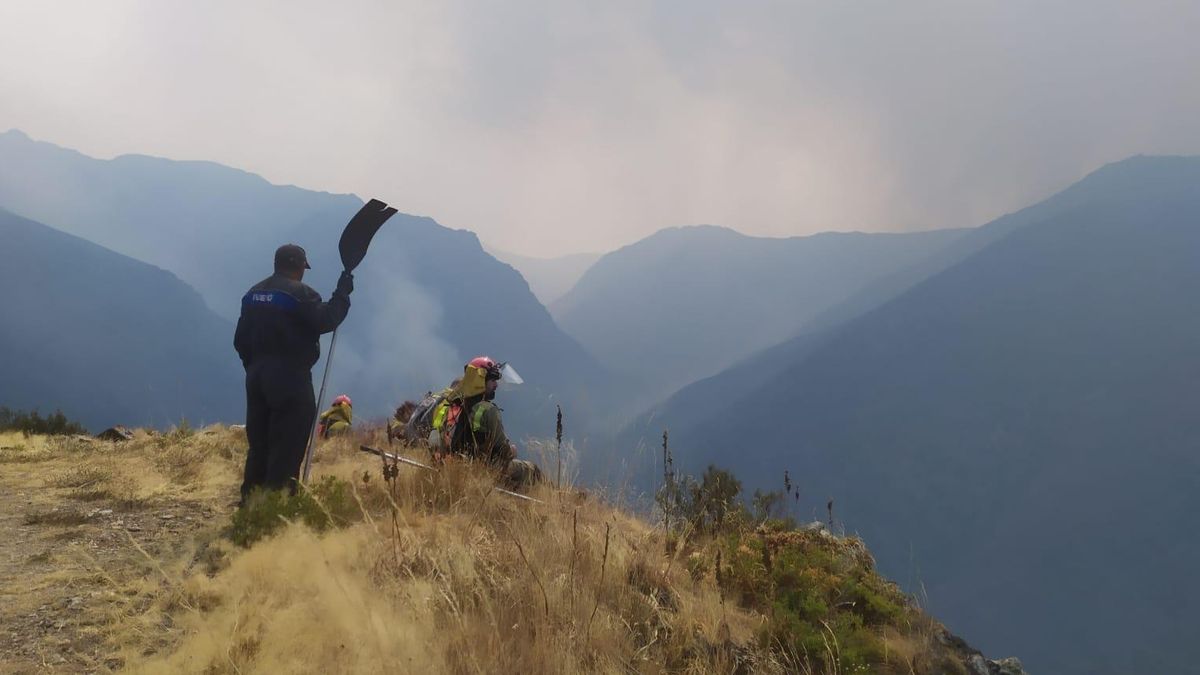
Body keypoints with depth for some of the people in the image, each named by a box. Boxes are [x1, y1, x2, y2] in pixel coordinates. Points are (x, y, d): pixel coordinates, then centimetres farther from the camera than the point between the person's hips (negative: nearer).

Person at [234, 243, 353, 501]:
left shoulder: (254, 293, 13)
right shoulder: (299, 293, -12)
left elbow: (240, 340, 15)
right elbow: (324, 320, -19)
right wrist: (343, 293, -9)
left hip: (257, 376, 8)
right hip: (290, 379, -8)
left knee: (259, 441, 14)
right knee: (288, 442, -3)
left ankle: (251, 497, 18)